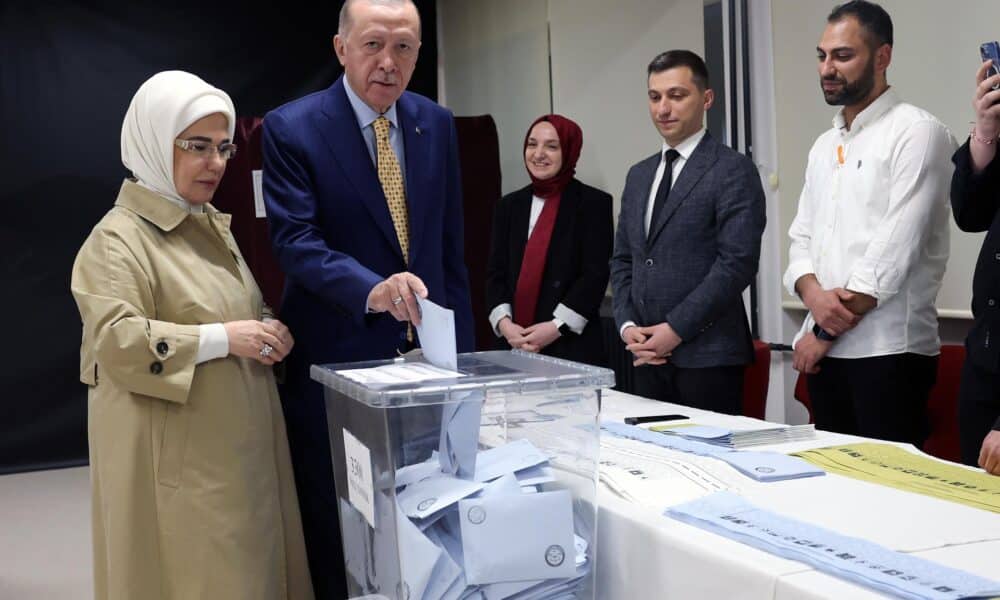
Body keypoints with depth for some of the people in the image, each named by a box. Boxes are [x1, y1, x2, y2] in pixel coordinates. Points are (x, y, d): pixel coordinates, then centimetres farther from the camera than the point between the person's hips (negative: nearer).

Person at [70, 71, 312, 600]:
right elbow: (113, 339, -22)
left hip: (241, 448, 8)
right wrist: (222, 338, -25)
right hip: (179, 460, -8)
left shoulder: (213, 227, 15)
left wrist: (267, 331, 2)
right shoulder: (119, 239, -11)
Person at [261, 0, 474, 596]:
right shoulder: (292, 128, -7)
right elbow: (295, 239, -18)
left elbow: (450, 245, 11)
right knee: (338, 536, 7)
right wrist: (370, 288, -36)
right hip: (338, 358, -4)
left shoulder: (437, 124, 7)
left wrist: (462, 347, 8)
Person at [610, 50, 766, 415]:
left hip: (707, 356, -6)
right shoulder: (639, 175, 16)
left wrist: (675, 329, -14)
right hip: (648, 356, 6)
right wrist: (627, 324, 1)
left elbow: (738, 263, -13)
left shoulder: (733, 171, -5)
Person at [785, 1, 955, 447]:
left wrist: (825, 332, -11)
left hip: (888, 351, -7)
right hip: (827, 350, 7)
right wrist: (812, 292, -9)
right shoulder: (825, 145, 17)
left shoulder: (916, 132, -7)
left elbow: (894, 252, -15)